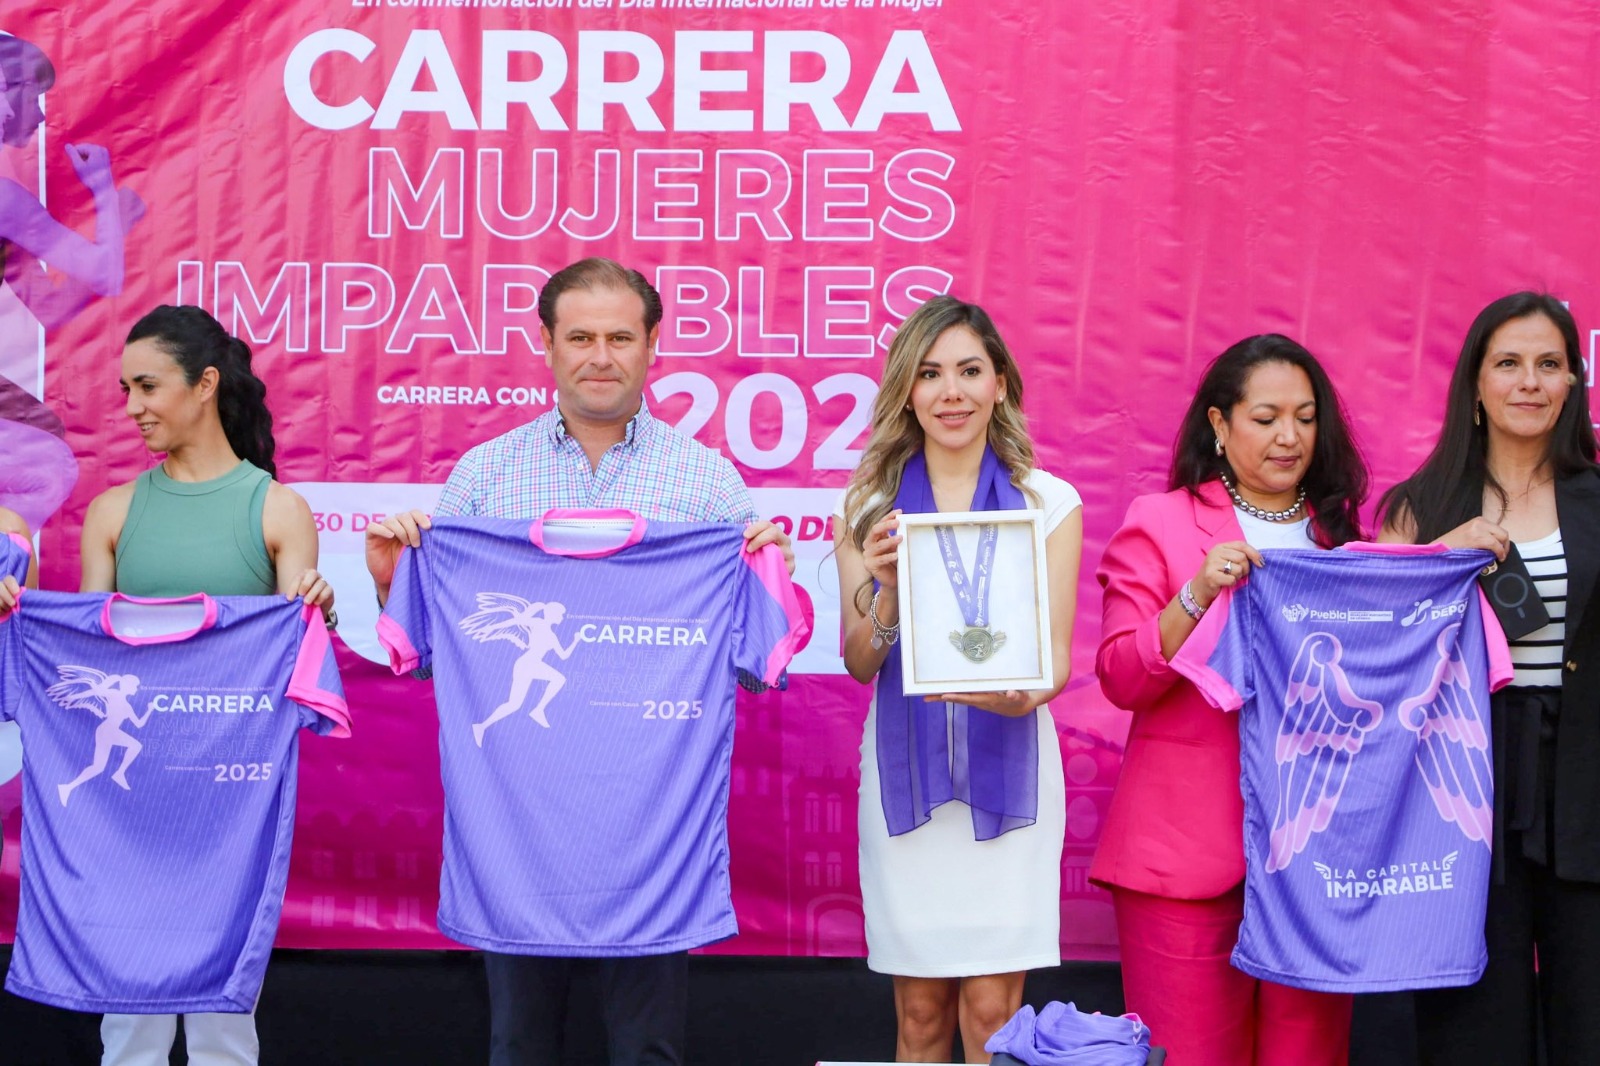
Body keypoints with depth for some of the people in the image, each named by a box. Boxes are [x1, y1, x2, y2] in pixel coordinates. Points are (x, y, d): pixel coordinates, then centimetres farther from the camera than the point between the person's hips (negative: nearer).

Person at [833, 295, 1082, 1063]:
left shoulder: (1048, 502, 1)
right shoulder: (869, 506, 5)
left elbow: (1055, 656, -1)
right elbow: (858, 663, 3)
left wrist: (1018, 689, -23)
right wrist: (885, 589, -17)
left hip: (1009, 769, -1)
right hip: (904, 769, 1)